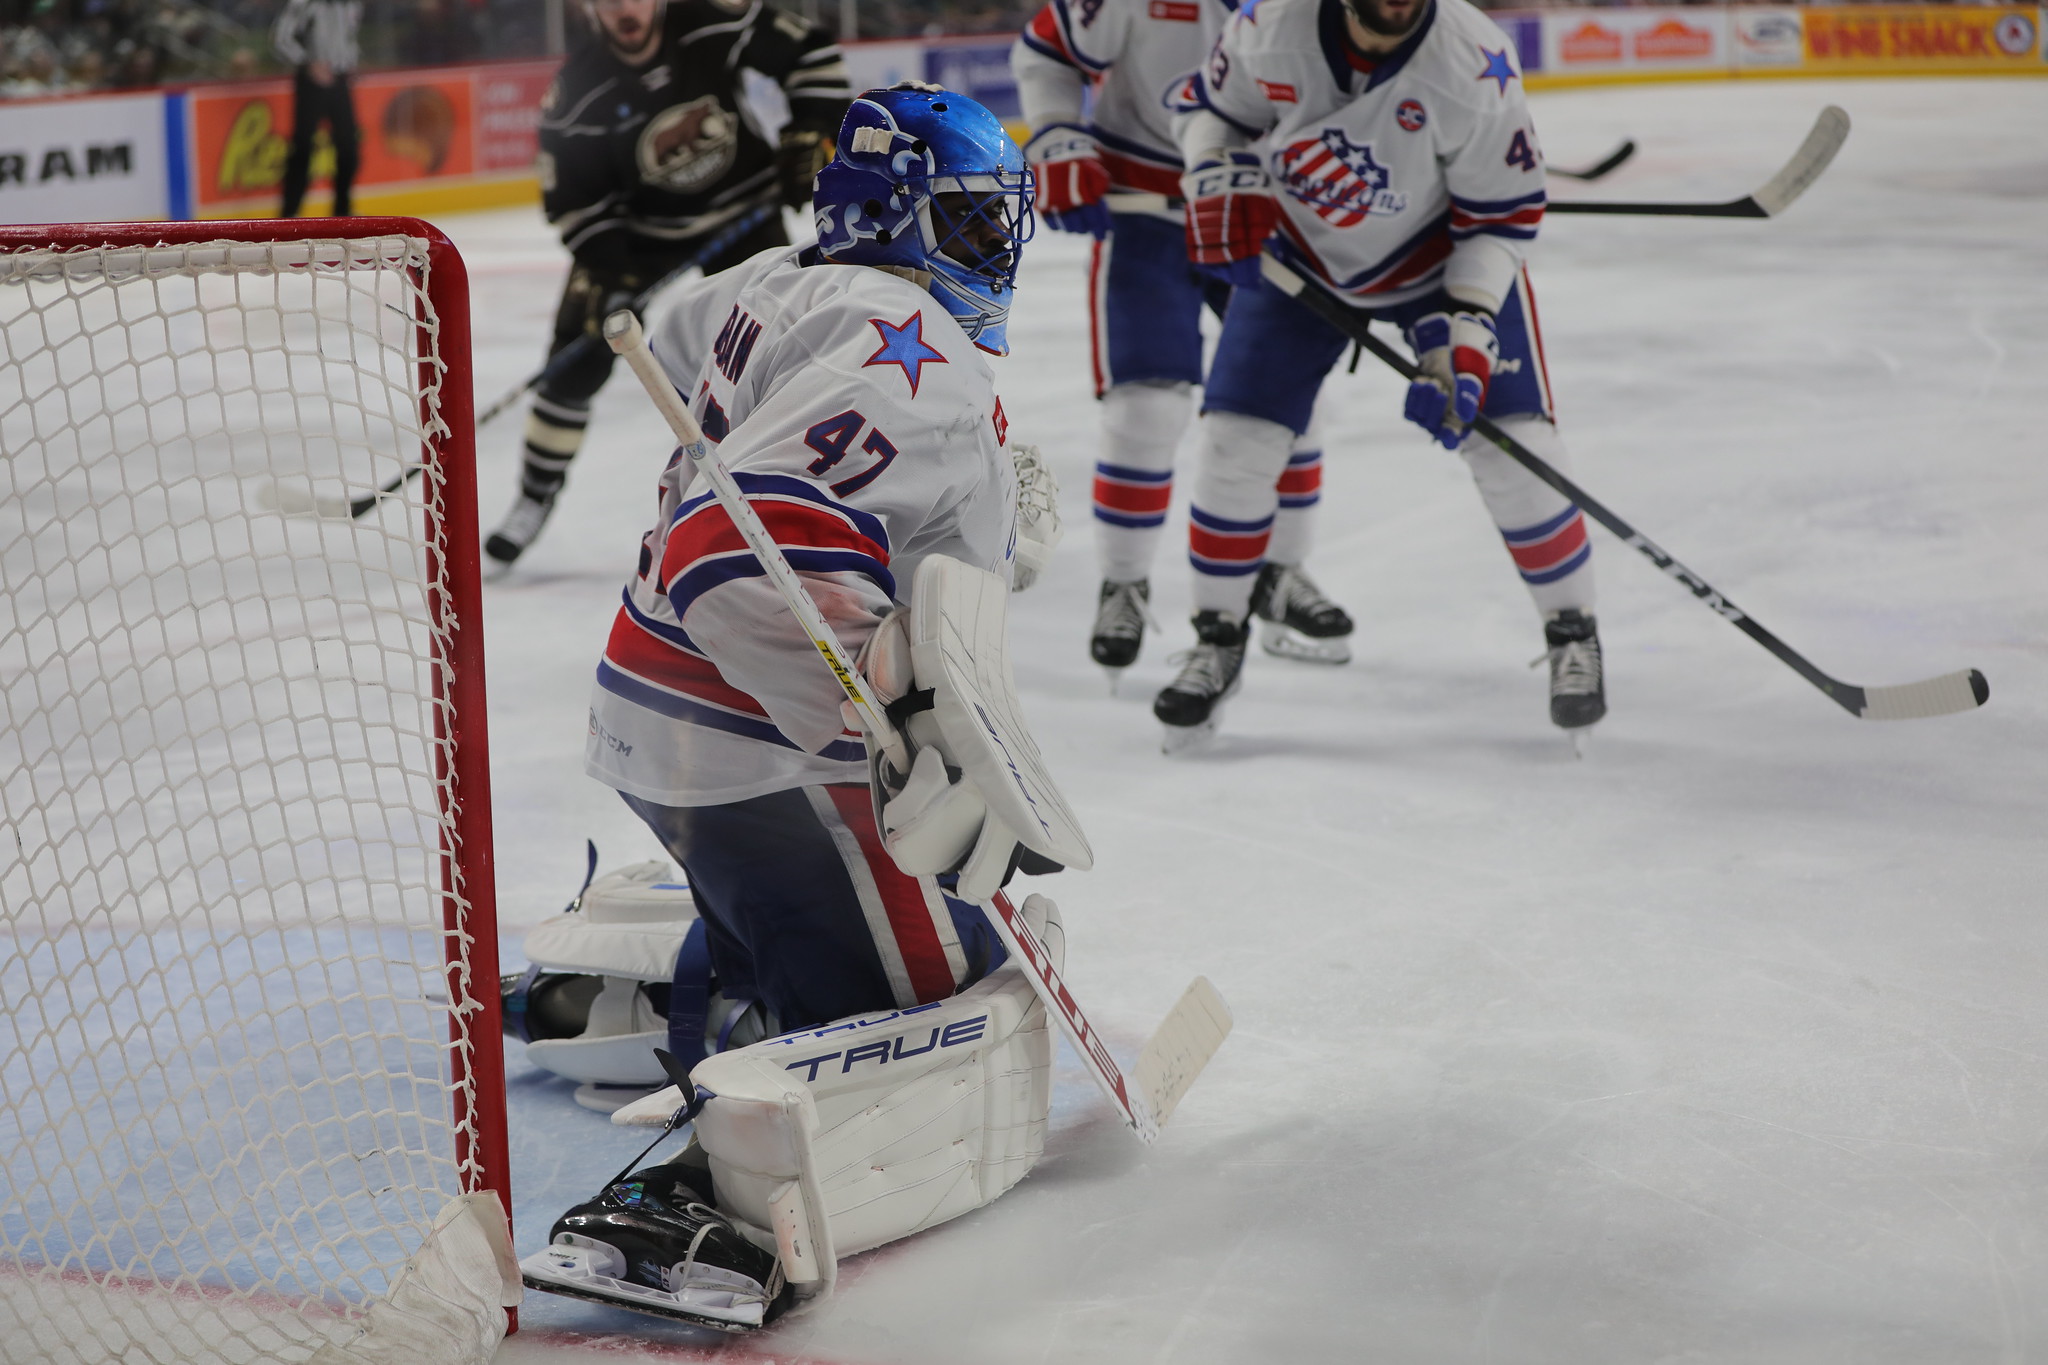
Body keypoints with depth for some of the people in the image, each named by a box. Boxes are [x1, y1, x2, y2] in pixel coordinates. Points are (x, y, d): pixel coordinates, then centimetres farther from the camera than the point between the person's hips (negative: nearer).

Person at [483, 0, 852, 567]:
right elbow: (572, 197, -13)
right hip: (638, 228, 0)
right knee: (579, 357, -7)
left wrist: (809, 135, -17)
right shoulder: (577, 94, -20)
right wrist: (603, 267, -24)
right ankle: (536, 495, 8)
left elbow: (812, 56, -10)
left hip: (743, 208, 0)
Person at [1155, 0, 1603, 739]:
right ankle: (1218, 639, 15)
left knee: (1510, 442, -10)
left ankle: (1572, 633, 11)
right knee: (1236, 440, -5)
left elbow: (1502, 217, -18)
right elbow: (1210, 106, -2)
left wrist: (1463, 331, -26)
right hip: (1295, 251, 2)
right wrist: (1223, 187, -20)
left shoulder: (1477, 65, -29)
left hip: (1446, 255, -1)